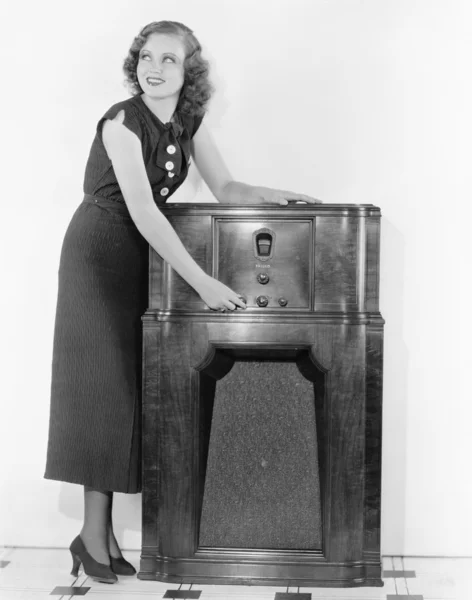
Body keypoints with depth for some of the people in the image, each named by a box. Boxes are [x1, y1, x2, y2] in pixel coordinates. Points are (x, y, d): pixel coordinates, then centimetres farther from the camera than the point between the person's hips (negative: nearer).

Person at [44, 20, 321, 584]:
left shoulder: (189, 122, 2)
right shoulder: (121, 122, -19)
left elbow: (226, 189, 5)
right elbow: (142, 210, -28)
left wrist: (277, 195, -15)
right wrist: (202, 281, -33)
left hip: (144, 257, 7)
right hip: (100, 256, -6)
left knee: (131, 388, 5)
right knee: (102, 386, -7)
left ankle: (100, 531, 12)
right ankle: (94, 533, 1)